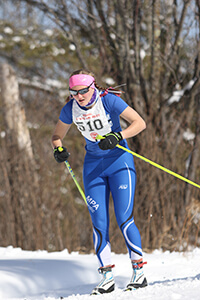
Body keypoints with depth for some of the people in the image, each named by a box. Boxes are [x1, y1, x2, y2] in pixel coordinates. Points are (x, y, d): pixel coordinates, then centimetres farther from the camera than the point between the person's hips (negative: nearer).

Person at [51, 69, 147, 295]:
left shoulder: (109, 100, -16)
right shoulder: (70, 109, -3)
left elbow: (140, 123, -19)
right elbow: (57, 135, 12)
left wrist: (117, 136, -33)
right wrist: (58, 149, -10)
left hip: (119, 161, -4)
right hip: (93, 166, 4)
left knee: (124, 219, -13)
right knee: (99, 223, -3)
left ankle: (139, 272, -4)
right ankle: (107, 277, 4)